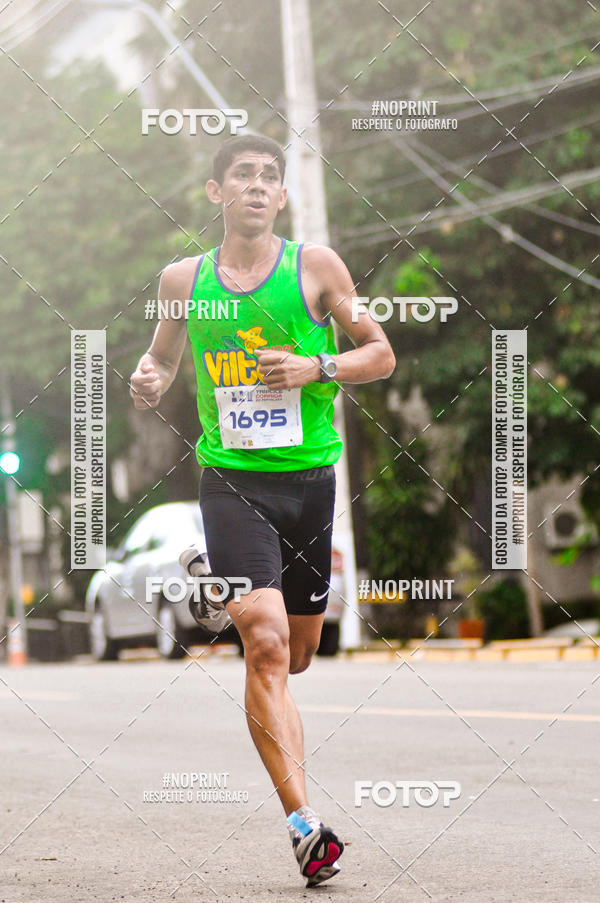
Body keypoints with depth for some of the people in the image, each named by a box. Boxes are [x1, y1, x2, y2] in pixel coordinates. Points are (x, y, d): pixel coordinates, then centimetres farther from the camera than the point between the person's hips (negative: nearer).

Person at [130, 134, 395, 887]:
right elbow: (163, 355, 21)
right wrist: (149, 383, -2)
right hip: (231, 478, -1)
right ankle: (303, 823, -19)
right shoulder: (182, 280, 5)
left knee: (297, 654, 12)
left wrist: (316, 368, -12)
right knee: (266, 644, -17)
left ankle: (218, 584, 46)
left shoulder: (315, 266, 1)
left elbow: (381, 355, 6)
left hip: (311, 475, 1)